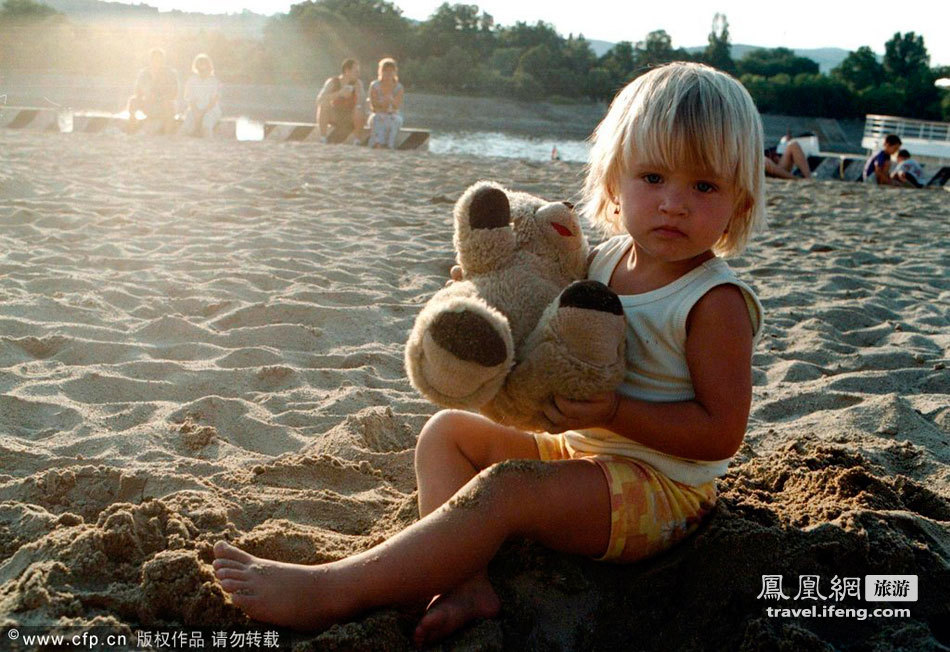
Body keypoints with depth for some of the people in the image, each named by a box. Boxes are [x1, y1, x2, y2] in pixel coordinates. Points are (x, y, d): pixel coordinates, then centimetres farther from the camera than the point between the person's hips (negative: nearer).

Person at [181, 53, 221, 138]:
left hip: (211, 109, -2)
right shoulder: (191, 81, 10)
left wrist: (203, 112, -15)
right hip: (194, 110, 2)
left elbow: (214, 100, -3)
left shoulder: (214, 81, 5)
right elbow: (190, 100, 2)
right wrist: (196, 113, -15)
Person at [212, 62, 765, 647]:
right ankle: (466, 582, -15)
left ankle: (331, 594, -25)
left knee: (505, 489, -29)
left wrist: (612, 413, -30)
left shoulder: (715, 302, -18)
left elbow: (722, 432, -20)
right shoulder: (605, 263, 4)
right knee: (448, 431, 7)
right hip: (582, 451, 9)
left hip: (659, 486, -9)